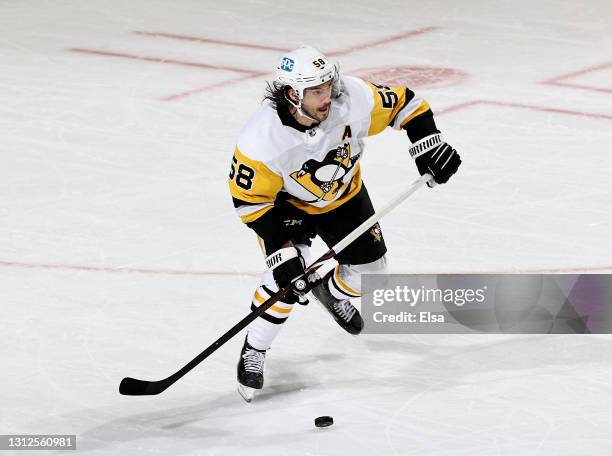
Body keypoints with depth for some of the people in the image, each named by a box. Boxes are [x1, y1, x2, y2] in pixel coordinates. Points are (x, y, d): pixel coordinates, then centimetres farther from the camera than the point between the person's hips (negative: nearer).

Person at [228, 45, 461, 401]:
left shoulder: (353, 99, -32)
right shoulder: (261, 140, -38)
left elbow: (404, 103, -14)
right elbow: (251, 200, -26)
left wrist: (429, 146, -23)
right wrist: (282, 248, -30)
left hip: (344, 195, 4)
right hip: (287, 205, -4)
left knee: (370, 271, 7)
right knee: (288, 278, -22)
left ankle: (332, 292, 44)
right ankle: (253, 353, 1)